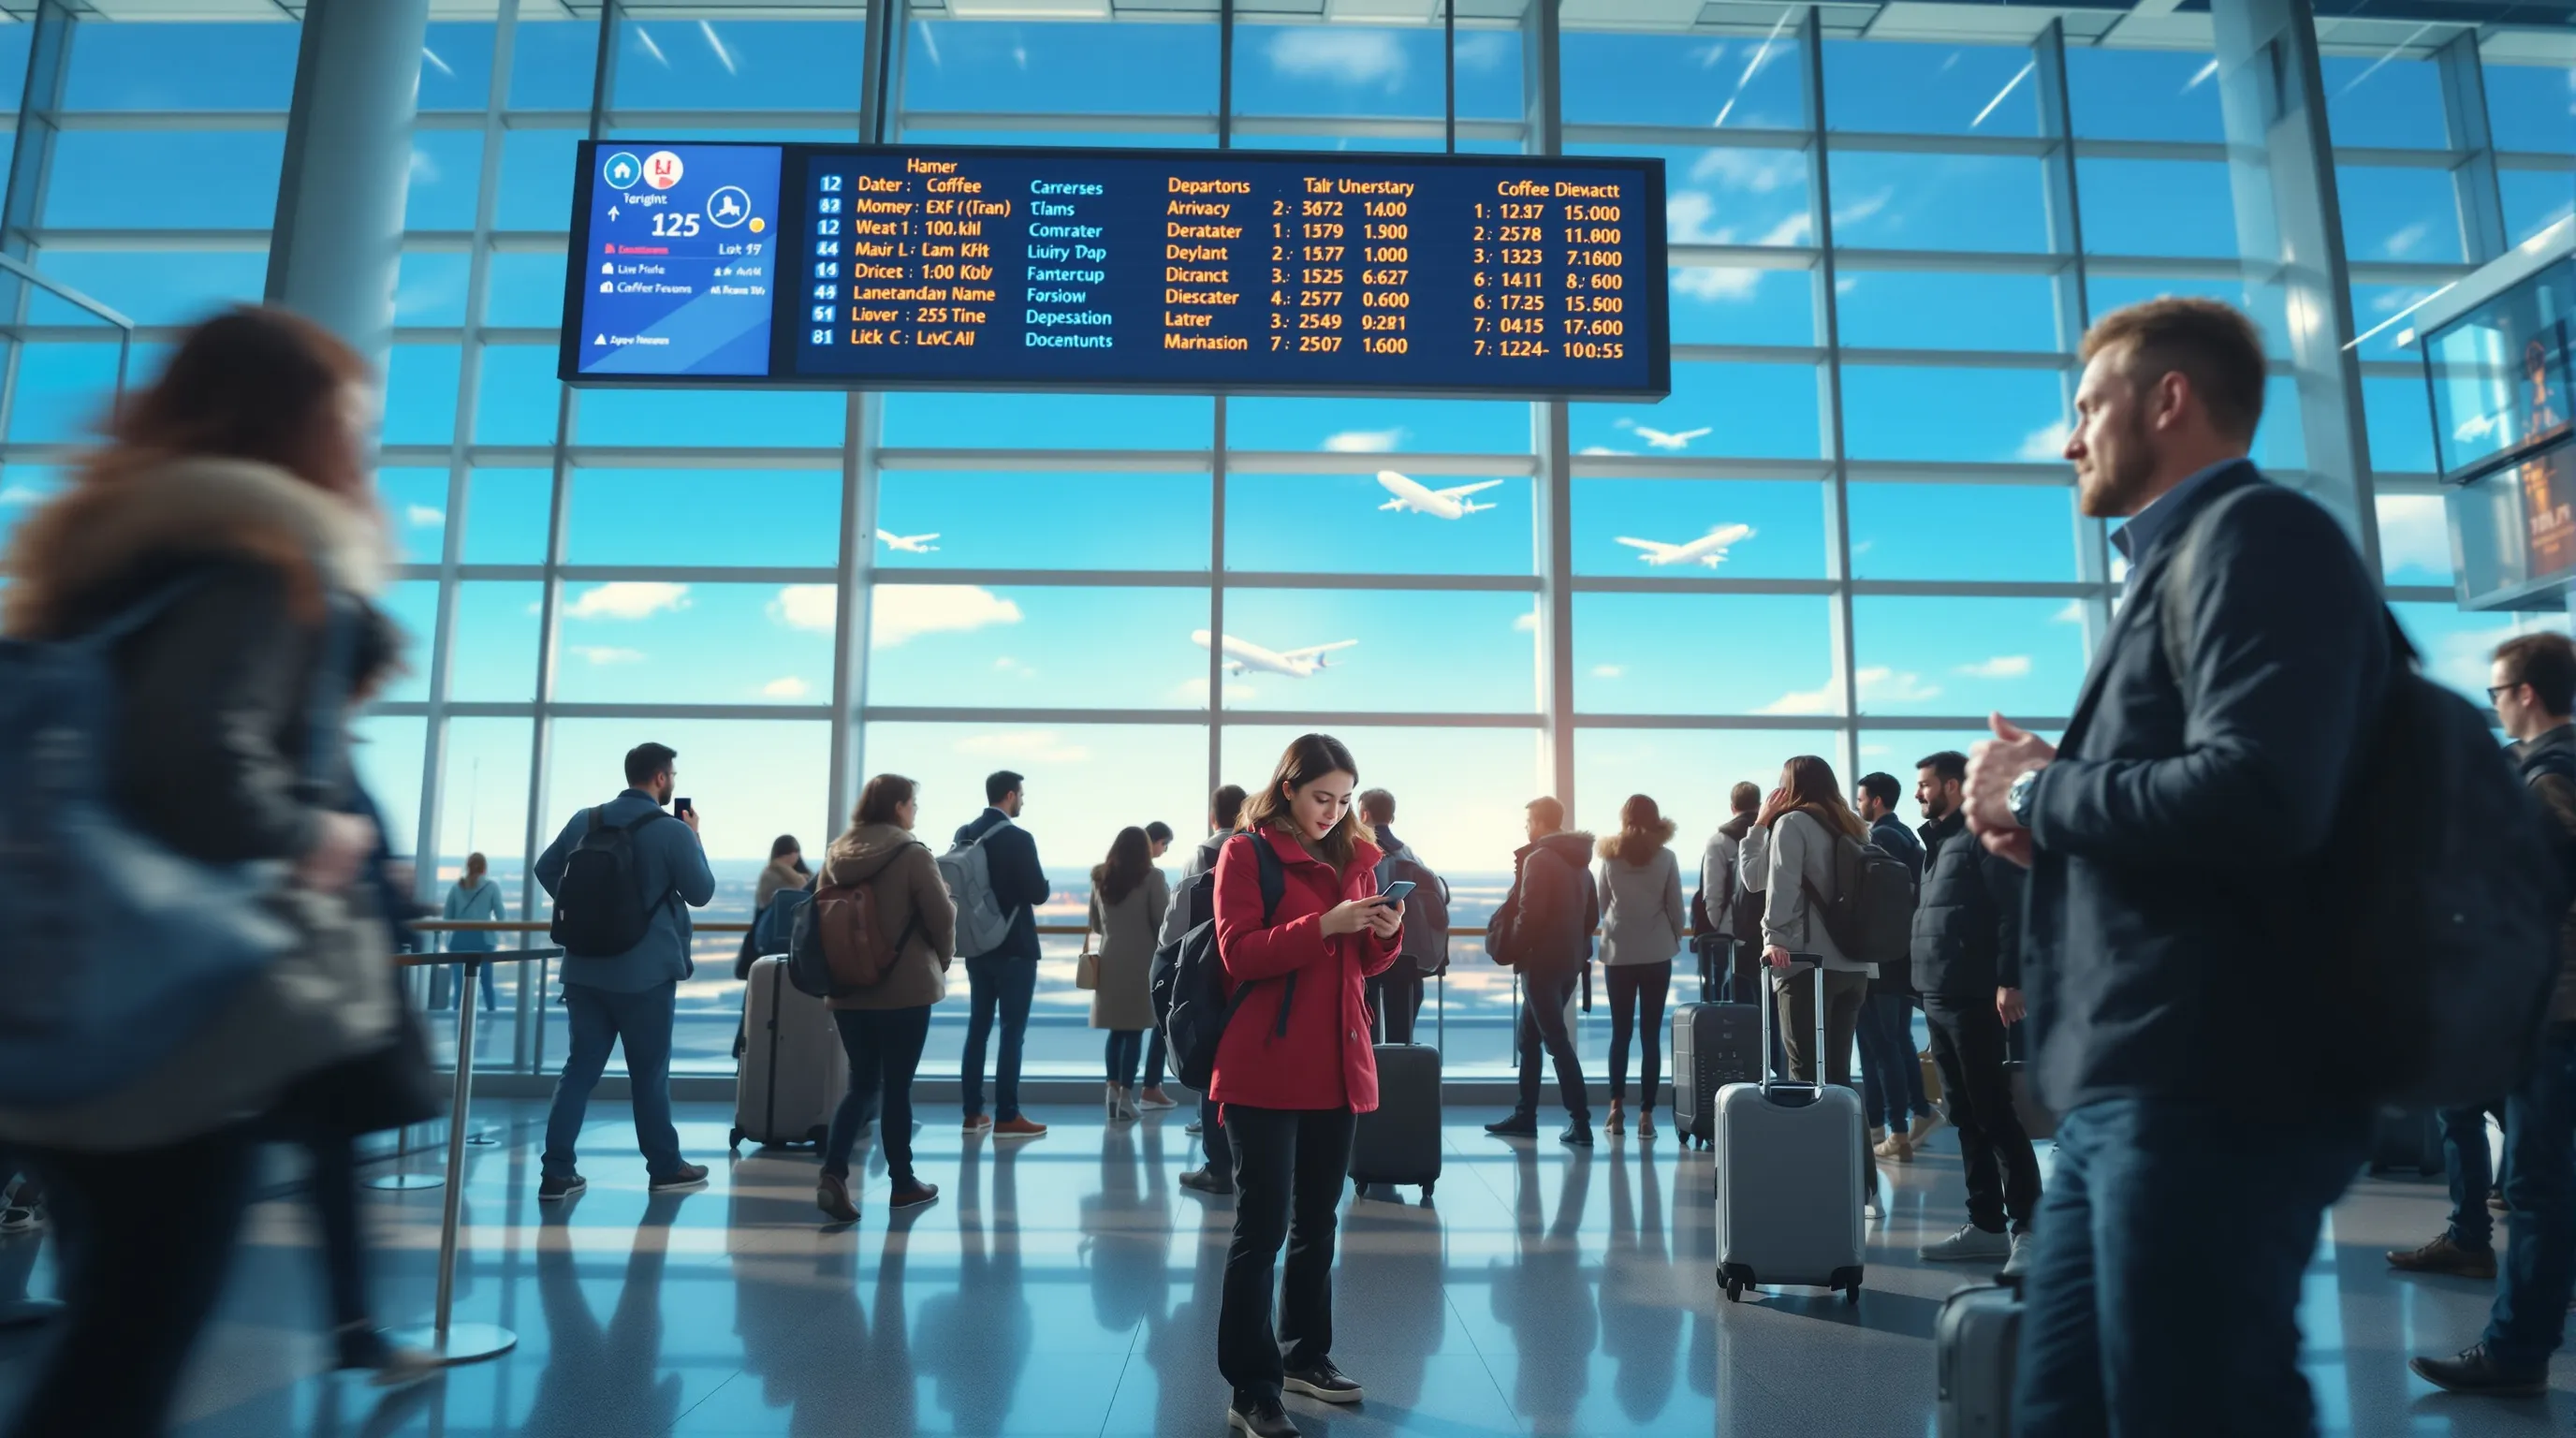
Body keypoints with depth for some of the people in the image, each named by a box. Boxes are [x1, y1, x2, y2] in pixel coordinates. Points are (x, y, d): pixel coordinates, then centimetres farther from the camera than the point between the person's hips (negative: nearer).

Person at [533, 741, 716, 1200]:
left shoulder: (584, 821, 5)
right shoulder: (673, 831, -12)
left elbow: (545, 869, 15)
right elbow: (702, 893, -3)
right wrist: (694, 838, 7)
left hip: (585, 969, 5)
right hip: (647, 973, -5)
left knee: (580, 1067, 9)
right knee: (649, 1072, 6)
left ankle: (557, 1173, 6)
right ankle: (665, 1167, 19)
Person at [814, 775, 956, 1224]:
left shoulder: (835, 854, 3)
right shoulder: (912, 854, -13)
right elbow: (941, 918, -11)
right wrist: (941, 961, 8)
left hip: (848, 989, 5)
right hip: (905, 989, -5)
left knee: (862, 1083, 14)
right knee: (896, 1087, 6)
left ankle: (833, 1173, -3)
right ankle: (903, 1183, 17)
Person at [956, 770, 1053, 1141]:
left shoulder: (964, 835, 5)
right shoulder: (1018, 838, -16)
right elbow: (1038, 894, -16)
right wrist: (1043, 883, 5)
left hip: (977, 945, 7)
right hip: (1014, 947, -7)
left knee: (978, 1027, 12)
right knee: (1013, 1031, -2)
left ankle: (973, 1112, 16)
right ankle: (1007, 1117, 0)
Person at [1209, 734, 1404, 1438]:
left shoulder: (1355, 856, 11)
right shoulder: (1245, 853, -6)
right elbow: (1240, 954, -14)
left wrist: (1387, 933, -6)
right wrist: (1324, 925, -22)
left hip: (1337, 1067, 6)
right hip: (1265, 1069, -6)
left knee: (1317, 1223, 16)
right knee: (1261, 1226, -3)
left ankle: (1306, 1356, 31)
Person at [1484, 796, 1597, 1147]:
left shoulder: (1539, 859, -13)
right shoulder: (1579, 862, 13)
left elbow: (1529, 914, -19)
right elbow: (1592, 914, 15)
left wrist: (1514, 951, -7)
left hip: (1541, 961, -9)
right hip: (1569, 961, 9)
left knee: (1556, 1040, -5)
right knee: (1529, 1037, 16)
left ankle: (1580, 1122, -5)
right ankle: (1525, 1116, 20)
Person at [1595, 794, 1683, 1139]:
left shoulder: (1610, 856, 1)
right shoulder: (1665, 857, -4)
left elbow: (1602, 904, 8)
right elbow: (1676, 908, 0)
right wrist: (1674, 941, 15)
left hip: (1618, 952, 1)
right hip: (1656, 953, -1)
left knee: (1620, 1033, 10)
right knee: (1651, 1035, 2)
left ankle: (1616, 1107, 5)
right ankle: (1646, 1114, 1)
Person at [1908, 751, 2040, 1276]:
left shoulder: (1982, 835, -7)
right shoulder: (1938, 842, 19)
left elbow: (2013, 910, -15)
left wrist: (2009, 981, -22)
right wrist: (1926, 984, 15)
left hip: (1975, 999, -9)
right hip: (1939, 999, 9)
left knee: (1995, 1115, -6)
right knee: (1966, 1117, 11)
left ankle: (2027, 1228, 0)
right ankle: (1985, 1224, 17)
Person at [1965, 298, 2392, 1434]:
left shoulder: (2256, 537, -8)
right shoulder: (2183, 560, 22)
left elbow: (2252, 800, -25)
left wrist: (2036, 790, -9)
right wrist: (2046, 809, 5)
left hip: (2210, 1094, -10)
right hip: (2133, 1092, 10)